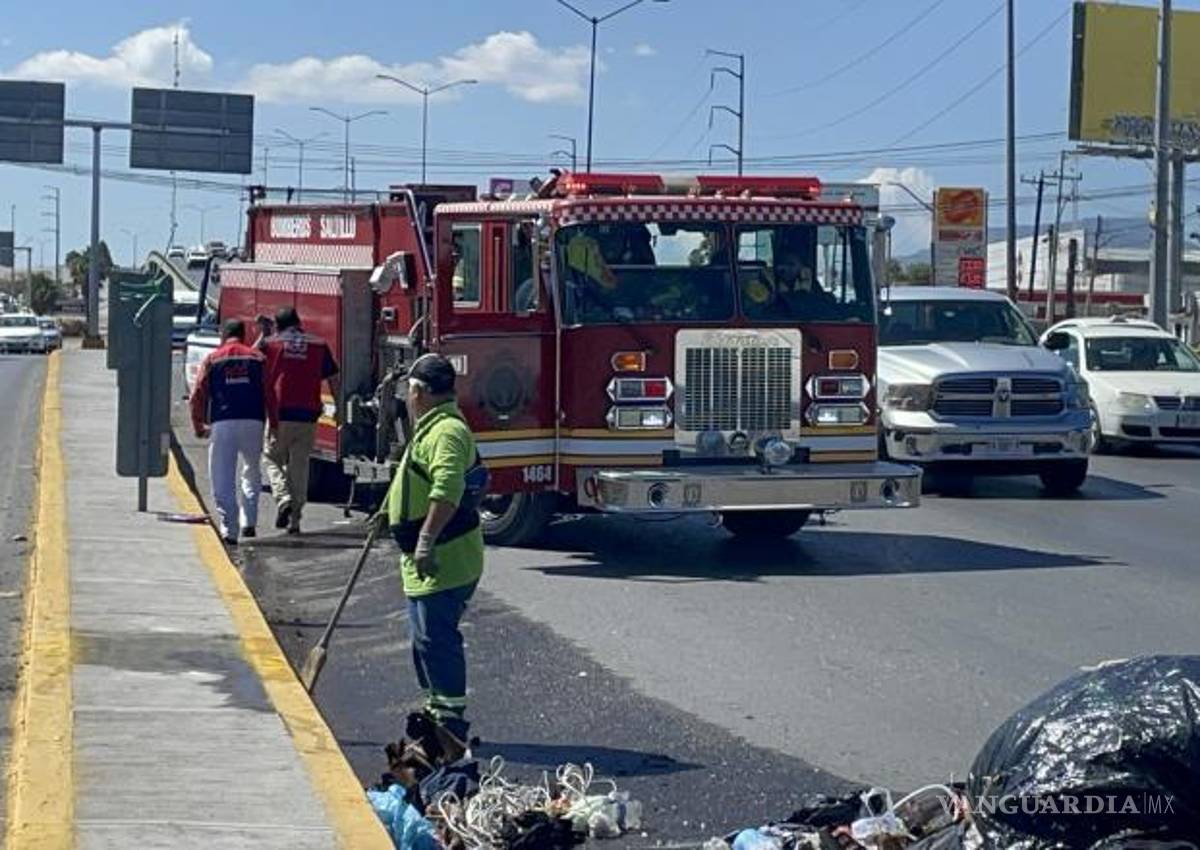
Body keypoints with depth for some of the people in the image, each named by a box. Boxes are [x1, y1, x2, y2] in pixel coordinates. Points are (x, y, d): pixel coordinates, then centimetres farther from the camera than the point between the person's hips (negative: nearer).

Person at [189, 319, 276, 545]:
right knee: (251, 473, 19)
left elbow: (198, 396, 5)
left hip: (222, 424, -1)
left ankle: (228, 529, -4)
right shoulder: (257, 358, 11)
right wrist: (274, 424, 12)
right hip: (253, 422, 1)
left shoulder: (212, 360, 9)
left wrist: (198, 426, 14)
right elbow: (269, 394, 6)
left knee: (223, 480, 3)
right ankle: (249, 523, 10)